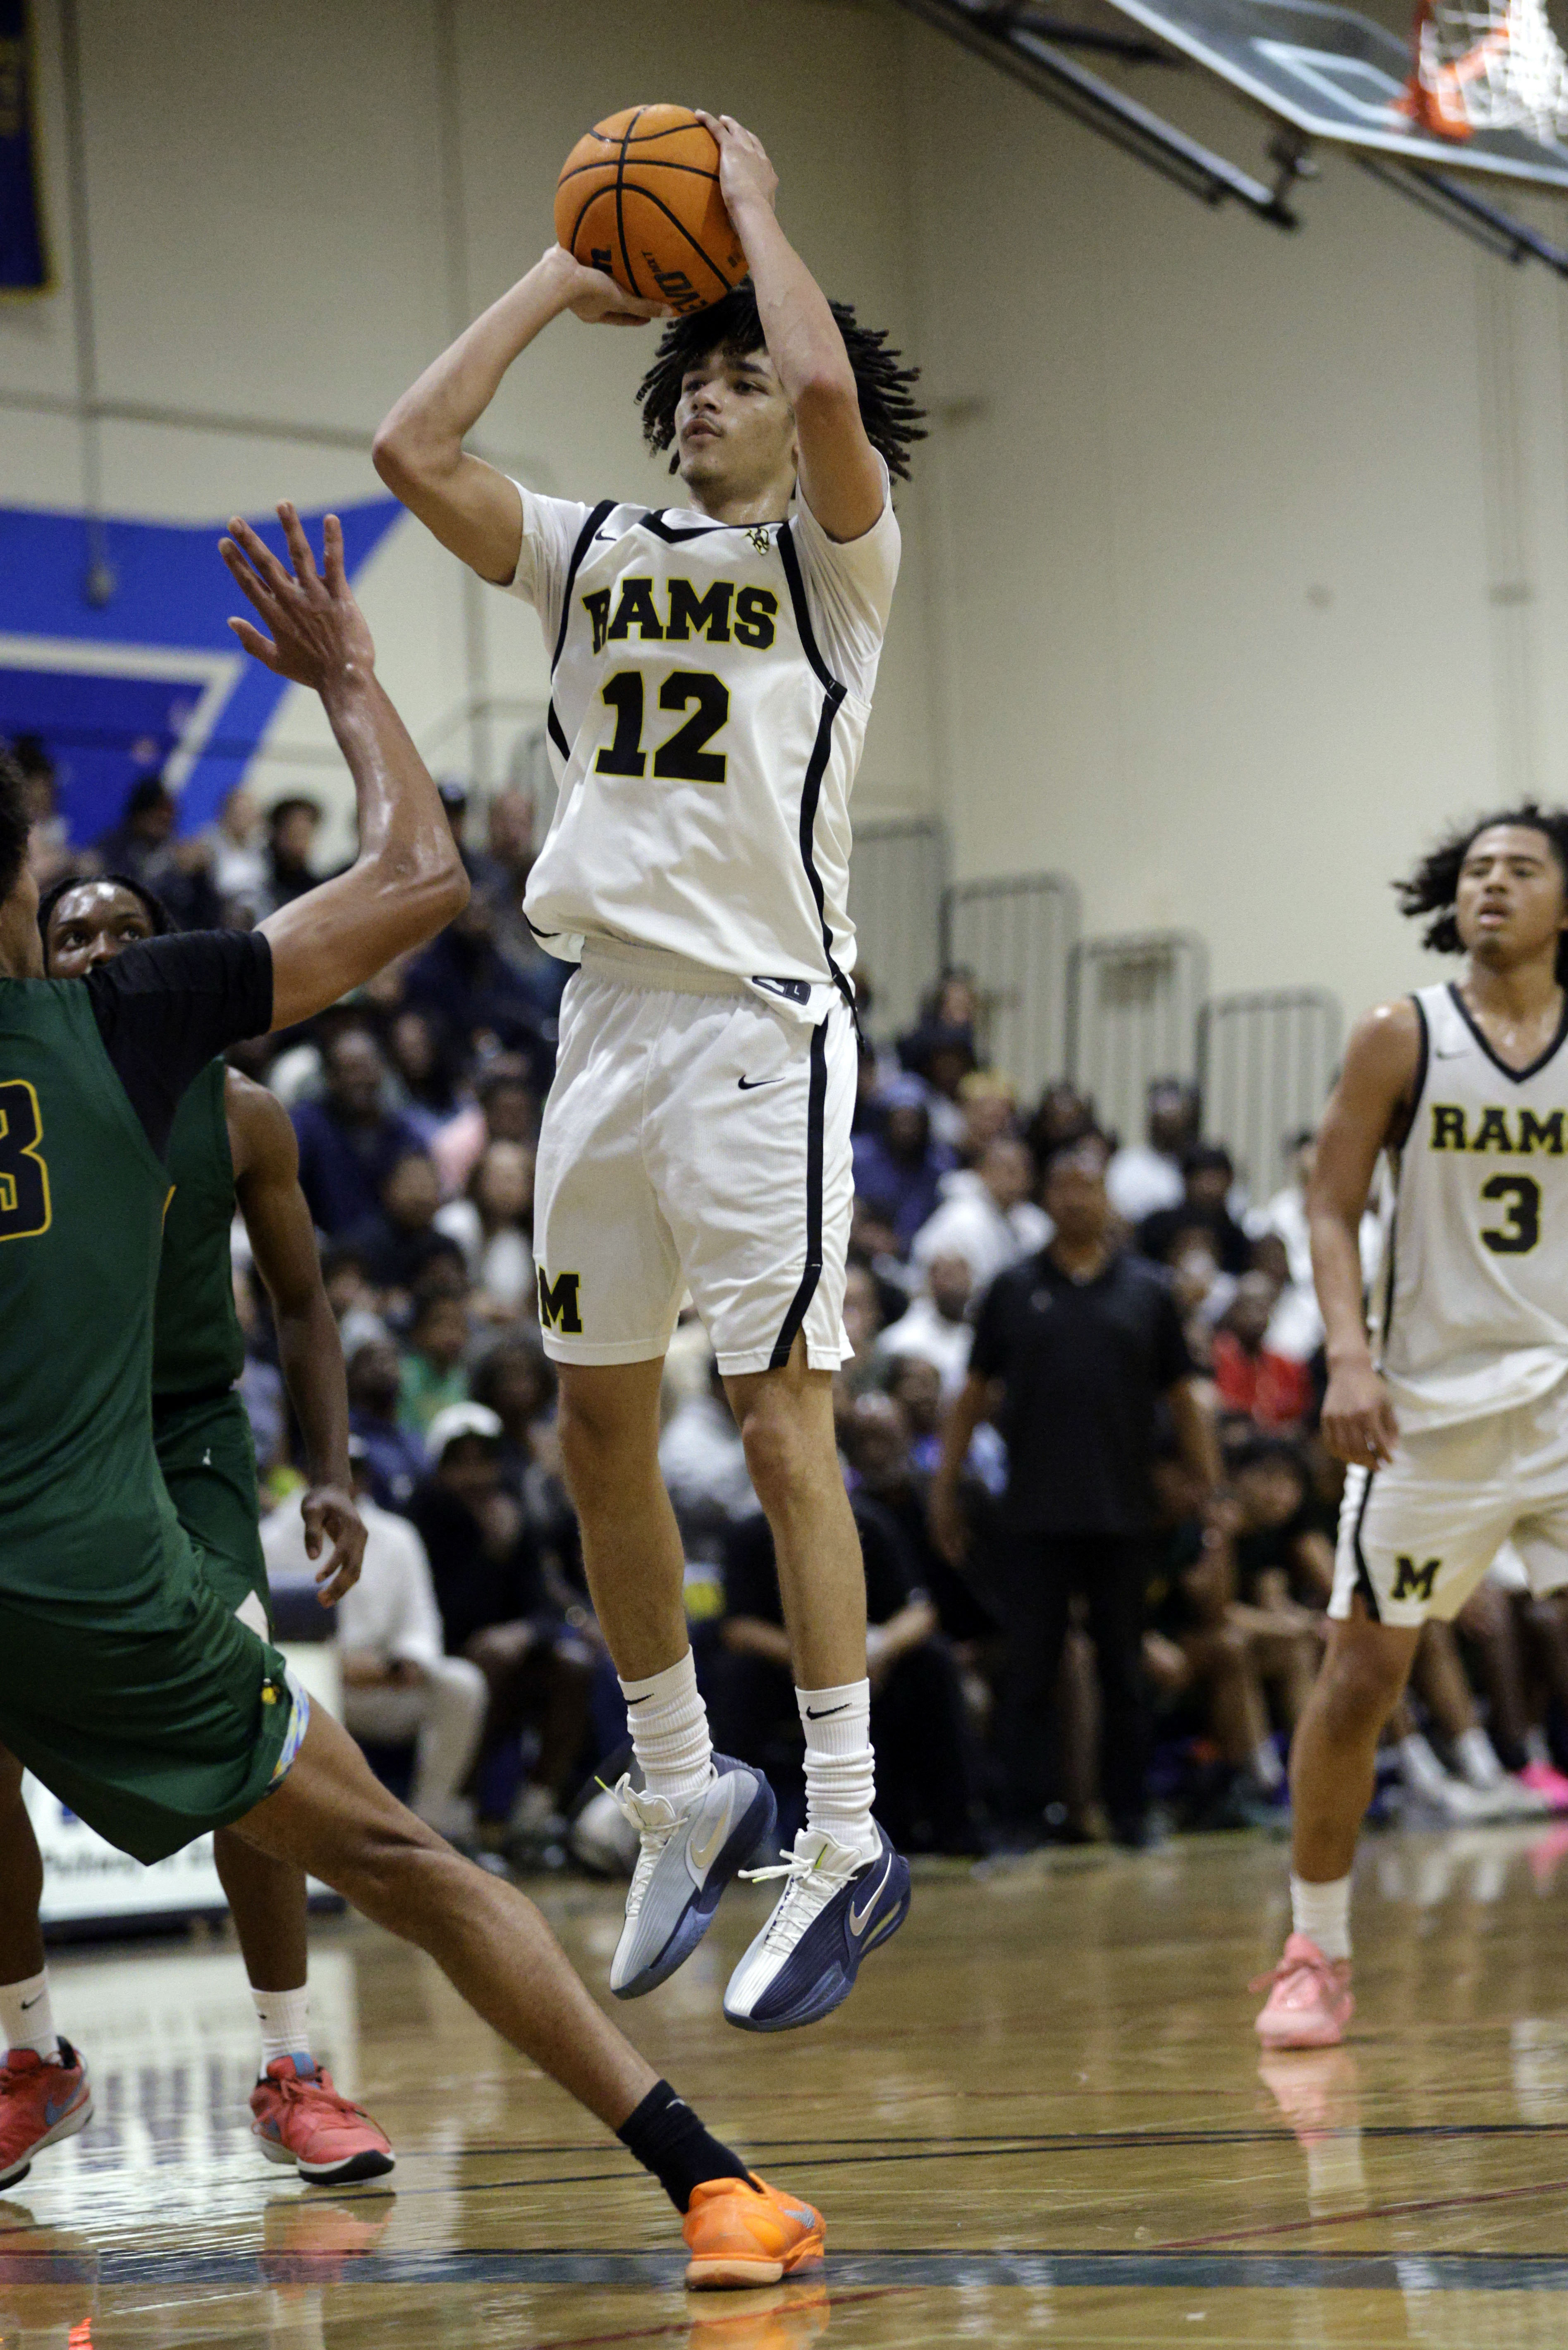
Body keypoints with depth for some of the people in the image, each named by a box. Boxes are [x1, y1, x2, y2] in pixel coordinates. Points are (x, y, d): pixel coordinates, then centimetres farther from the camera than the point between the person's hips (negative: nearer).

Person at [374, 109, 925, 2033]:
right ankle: (684, 1795, 22)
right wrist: (563, 281, 10)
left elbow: (831, 386, -20)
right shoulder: (596, 556, 16)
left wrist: (754, 207, -5)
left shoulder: (830, 556, 1)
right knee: (598, 1428, 9)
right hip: (605, 1011, 6)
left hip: (760, 1022, -6)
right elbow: (414, 450, 4)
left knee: (782, 1422, -9)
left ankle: (845, 1840, -6)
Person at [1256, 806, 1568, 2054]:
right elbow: (1333, 1211, -1)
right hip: (1431, 1397, 0)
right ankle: (1317, 1953, 15)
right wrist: (1350, 1355, -15)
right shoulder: (1402, 1039, -2)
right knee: (1361, 1672, 2)